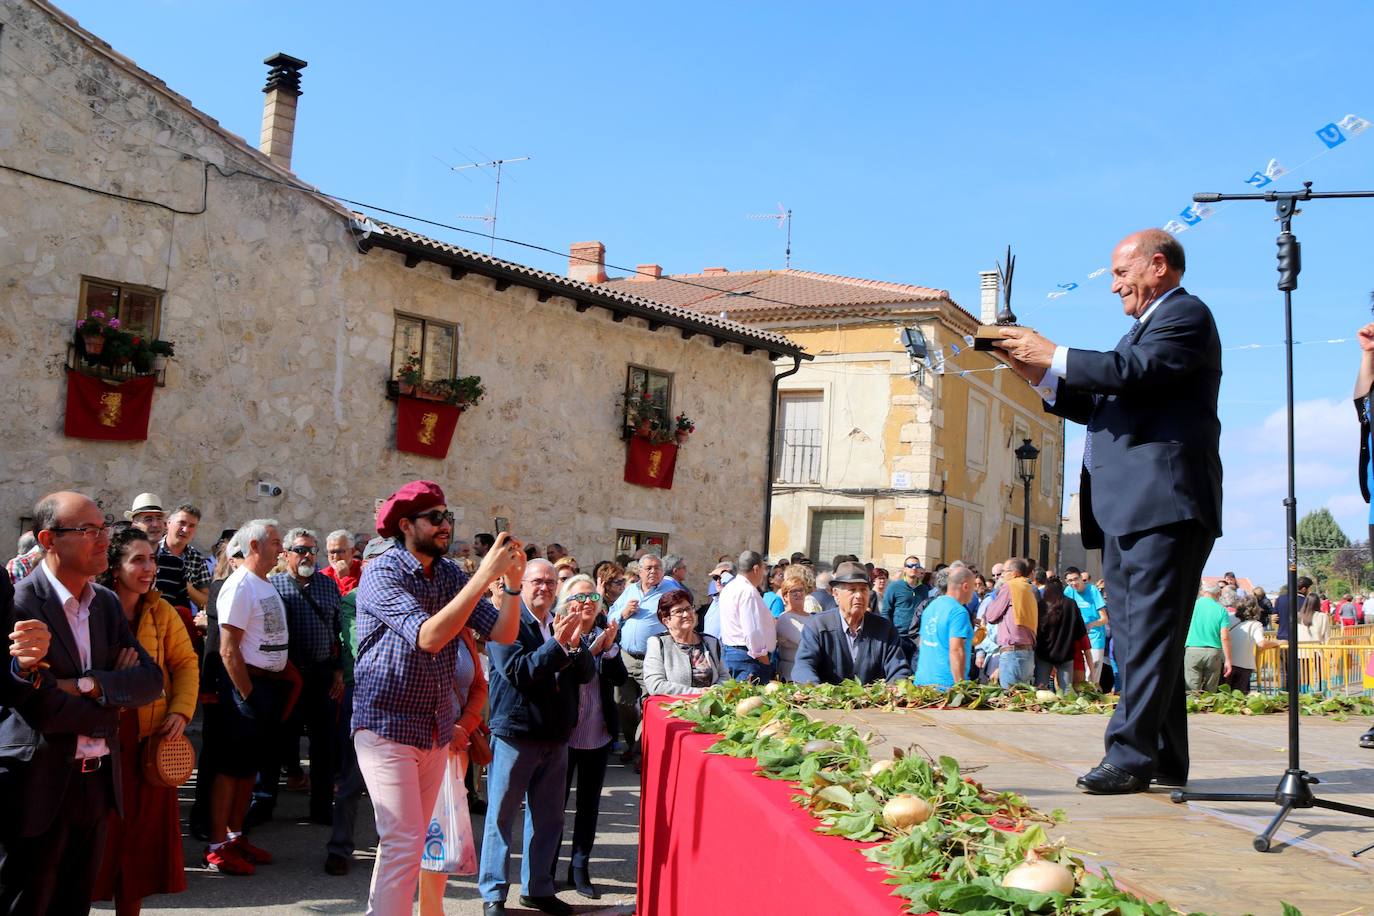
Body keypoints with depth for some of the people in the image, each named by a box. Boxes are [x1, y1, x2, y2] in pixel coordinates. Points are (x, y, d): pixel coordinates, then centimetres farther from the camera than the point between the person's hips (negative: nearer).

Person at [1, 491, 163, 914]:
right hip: (38, 786, -6)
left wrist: (86, 685, -17)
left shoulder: (107, 603, 7)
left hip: (99, 782, 6)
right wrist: (115, 691, -8)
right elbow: (40, 709, -22)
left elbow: (151, 679, -1)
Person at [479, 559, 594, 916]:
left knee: (548, 818, 14)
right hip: (515, 734, -6)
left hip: (555, 736, 6)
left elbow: (586, 673, 3)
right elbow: (516, 671, -20)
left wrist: (574, 643, -15)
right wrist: (557, 643, -25)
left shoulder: (562, 624, 9)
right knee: (501, 816, 4)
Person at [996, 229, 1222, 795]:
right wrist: (1044, 380, 12)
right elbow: (1106, 406, 23)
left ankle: (1131, 755, -12)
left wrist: (1054, 357, -10)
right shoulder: (1147, 325, 28)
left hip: (1164, 504, -10)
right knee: (1138, 636, 10)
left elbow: (1133, 372, -19)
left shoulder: (1185, 314, -2)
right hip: (1127, 511, 10)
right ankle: (1163, 760, 15)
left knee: (1149, 632, -11)